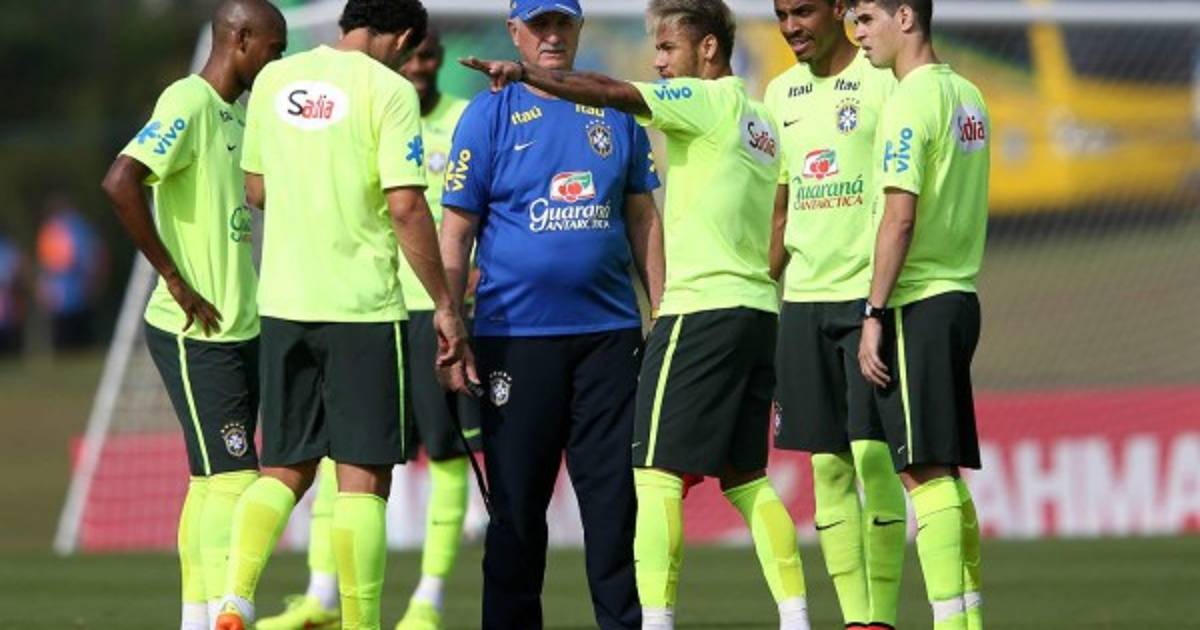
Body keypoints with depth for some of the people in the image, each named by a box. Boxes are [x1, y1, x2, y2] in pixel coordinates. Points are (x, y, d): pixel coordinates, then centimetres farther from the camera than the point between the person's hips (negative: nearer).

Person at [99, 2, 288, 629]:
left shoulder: (238, 112, 15)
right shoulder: (189, 103, -13)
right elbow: (121, 183, -26)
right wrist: (175, 280, -21)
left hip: (242, 329, 9)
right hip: (197, 334, -9)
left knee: (210, 480, 11)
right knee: (232, 480, -13)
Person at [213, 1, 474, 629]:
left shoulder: (275, 78, 8)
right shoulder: (388, 89, -9)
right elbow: (405, 206, -14)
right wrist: (444, 306, -7)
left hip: (282, 303, 5)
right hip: (364, 306, -5)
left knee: (283, 470, 13)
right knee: (363, 476, 1)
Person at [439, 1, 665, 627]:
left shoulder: (614, 112, 11)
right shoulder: (490, 114, 2)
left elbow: (642, 219, 15)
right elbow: (456, 229, 1)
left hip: (608, 332, 2)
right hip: (515, 334, -2)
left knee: (614, 490, 1)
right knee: (517, 499, 2)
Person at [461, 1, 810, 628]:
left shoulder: (707, 101, -6)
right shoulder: (759, 118, 18)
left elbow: (611, 93, -20)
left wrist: (526, 73, -25)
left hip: (703, 307, -9)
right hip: (759, 309, 9)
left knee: (657, 468, -8)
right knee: (743, 474, 13)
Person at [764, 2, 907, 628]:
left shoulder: (883, 81, -5)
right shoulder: (781, 93, 14)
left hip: (871, 293, -6)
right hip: (804, 297, 6)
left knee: (872, 453, -11)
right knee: (828, 464, 4)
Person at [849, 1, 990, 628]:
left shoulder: (910, 102, -13)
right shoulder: (967, 96, 14)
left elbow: (900, 218, -18)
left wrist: (874, 315, -15)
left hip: (917, 302, -9)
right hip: (959, 296, 9)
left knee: (925, 472, -8)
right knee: (946, 472, 12)